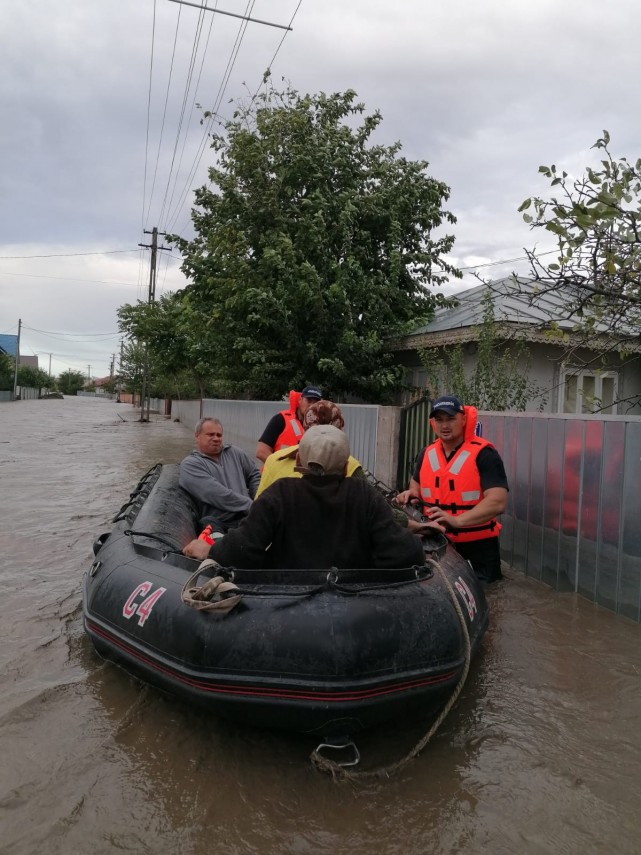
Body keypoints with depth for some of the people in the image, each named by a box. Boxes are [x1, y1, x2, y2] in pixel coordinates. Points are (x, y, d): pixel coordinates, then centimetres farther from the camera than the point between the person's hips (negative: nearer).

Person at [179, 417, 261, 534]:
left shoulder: (235, 453, 21)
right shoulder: (190, 464, 1)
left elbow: (254, 475, 26)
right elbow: (216, 494, -10)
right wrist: (251, 506, -11)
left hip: (248, 518, 5)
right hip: (218, 523, -5)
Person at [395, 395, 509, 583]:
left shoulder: (484, 454, -15)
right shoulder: (427, 454, 6)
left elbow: (497, 502, -25)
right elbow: (416, 482, 24)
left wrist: (457, 520, -35)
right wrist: (412, 493, 1)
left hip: (477, 548, -5)